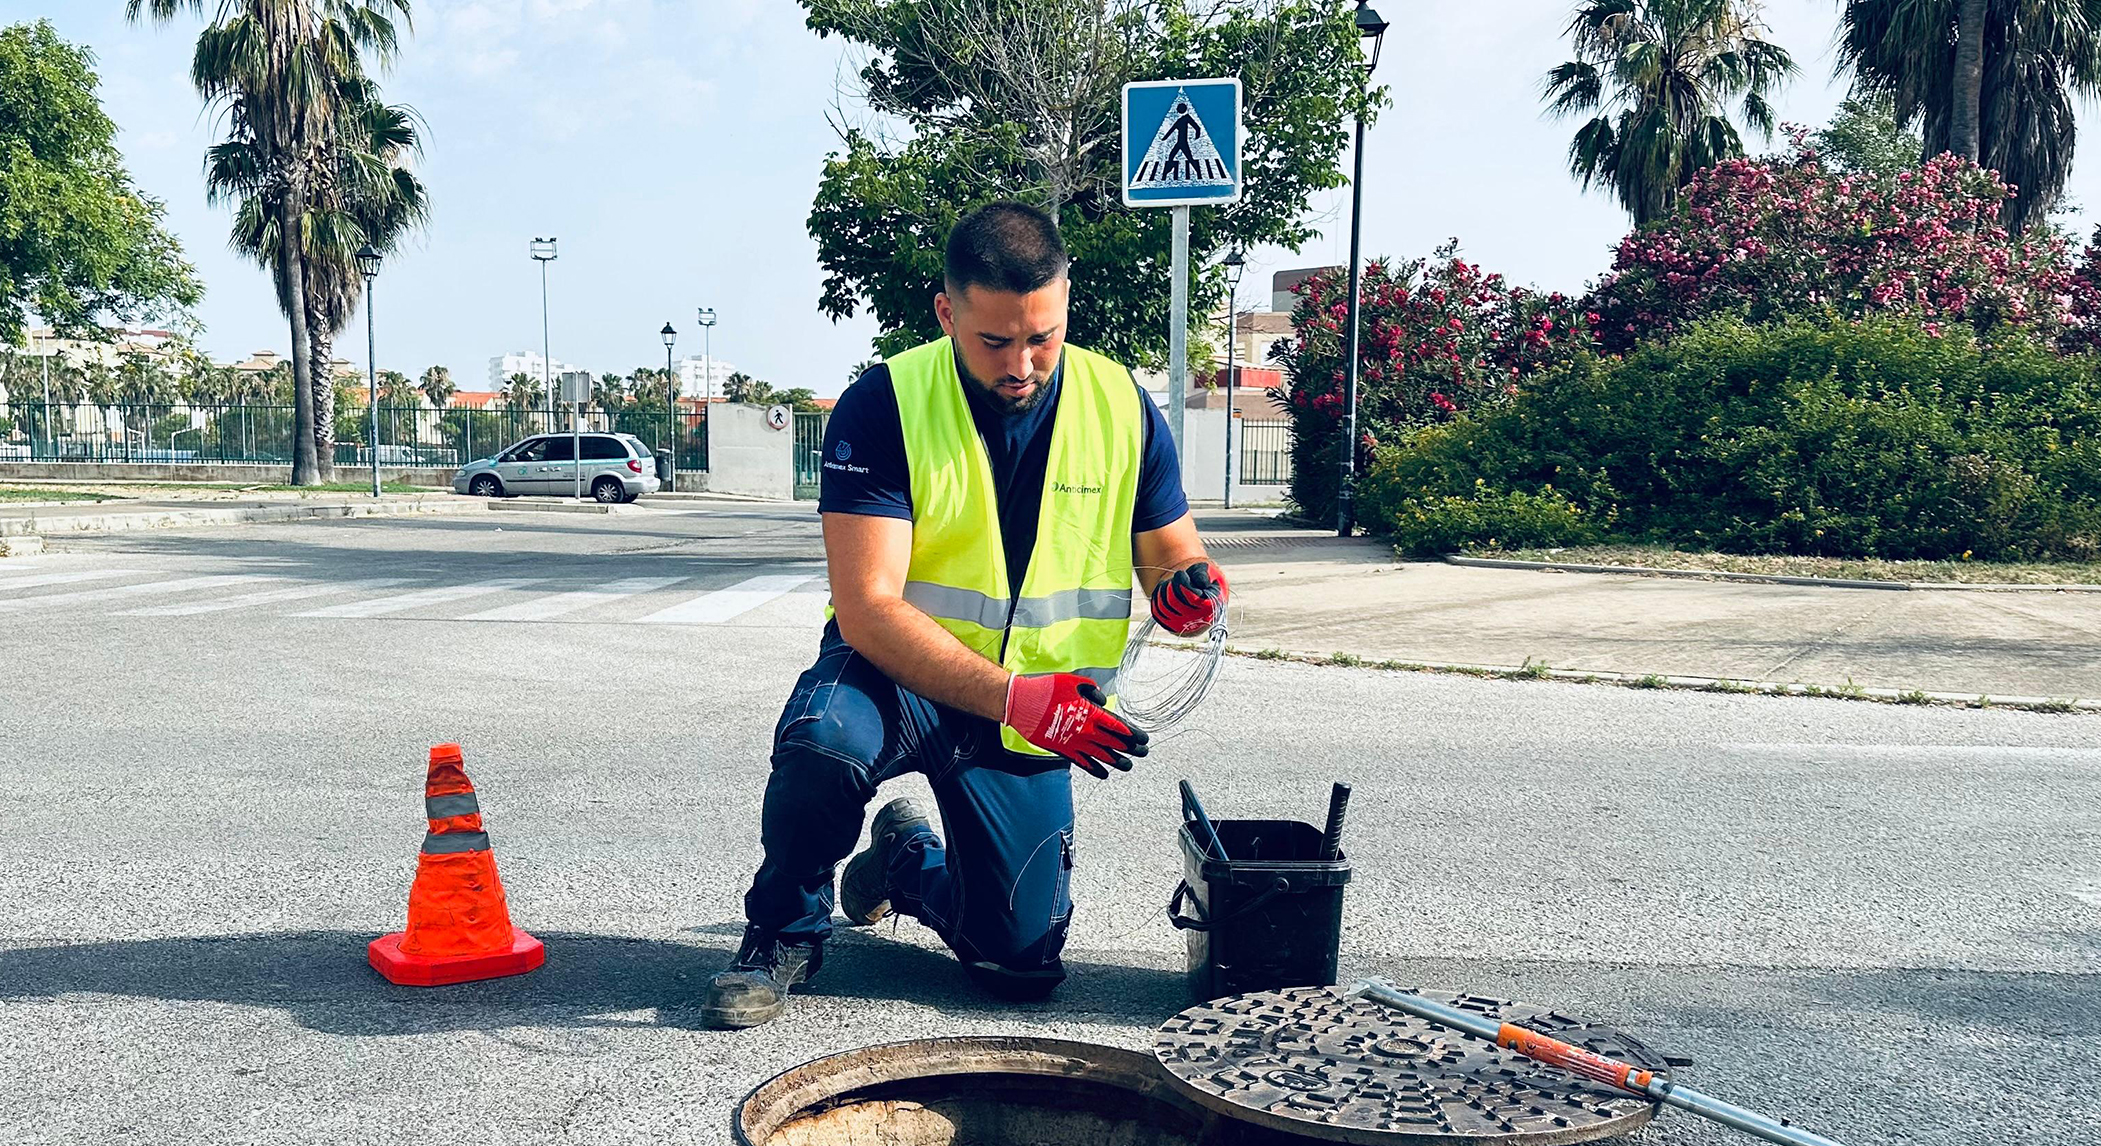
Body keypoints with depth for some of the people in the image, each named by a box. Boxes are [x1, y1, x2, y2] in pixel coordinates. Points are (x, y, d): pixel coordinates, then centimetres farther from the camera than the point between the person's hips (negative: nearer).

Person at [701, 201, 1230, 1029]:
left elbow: (1170, 558, 5)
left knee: (1022, 967, 0)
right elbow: (868, 611, -25)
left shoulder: (1124, 410, -7)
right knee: (826, 740, -39)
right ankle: (786, 929, -6)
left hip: (1038, 705, 3)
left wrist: (1188, 589, -22)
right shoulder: (883, 408, -18)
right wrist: (1016, 700, -36)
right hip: (897, 674, -3)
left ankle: (907, 858, 34)